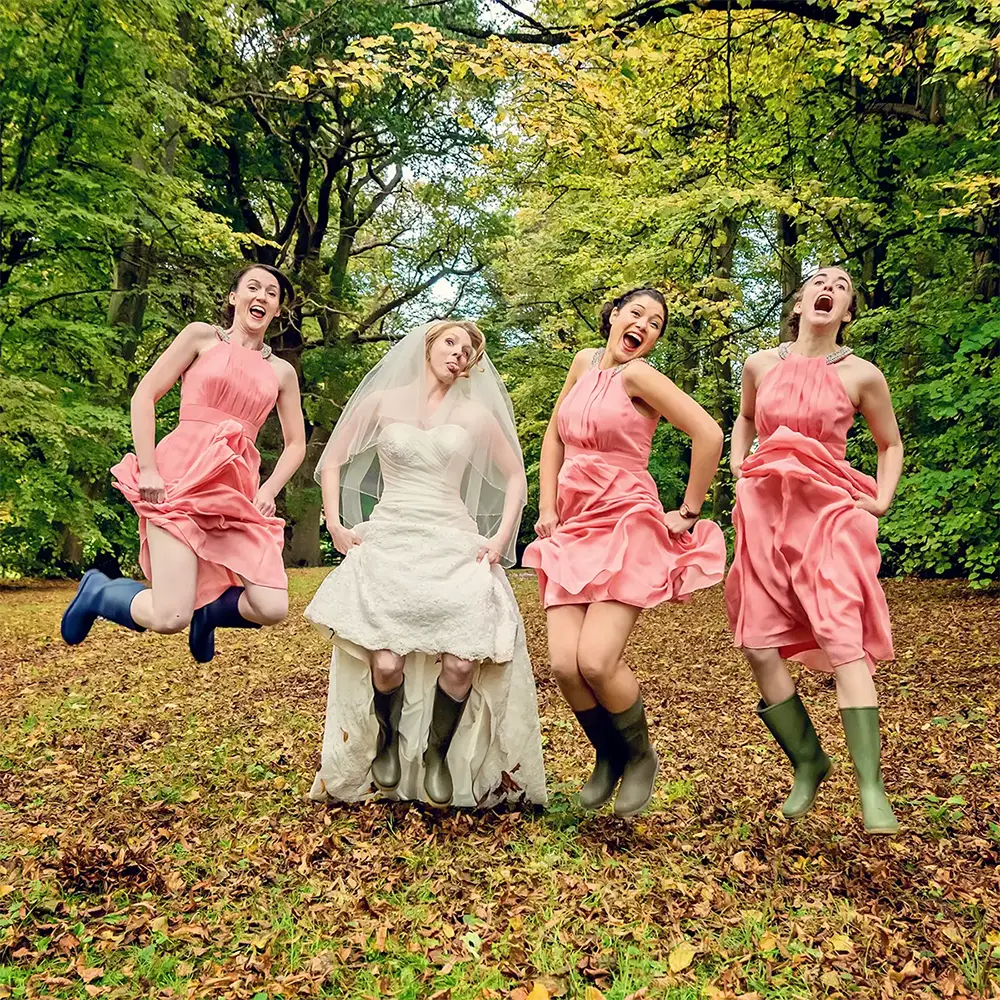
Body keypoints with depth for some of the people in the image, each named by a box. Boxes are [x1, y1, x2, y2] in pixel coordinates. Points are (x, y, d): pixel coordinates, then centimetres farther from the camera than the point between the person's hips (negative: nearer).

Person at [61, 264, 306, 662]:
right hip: (183, 476, -4)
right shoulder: (202, 336, 7)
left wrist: (269, 489, 5)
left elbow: (296, 443, 22)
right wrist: (147, 469, -9)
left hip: (239, 490, 4)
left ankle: (205, 608, 19)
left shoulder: (282, 372, 16)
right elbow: (143, 396, 2)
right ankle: (97, 591, 17)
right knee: (169, 620, -15)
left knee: (271, 609, -13)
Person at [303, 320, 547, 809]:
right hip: (387, 545, -1)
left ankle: (438, 758, 16)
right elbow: (331, 464, 14)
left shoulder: (475, 414, 10)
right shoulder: (381, 402, 9)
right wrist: (335, 525, 4)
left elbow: (515, 477, 17)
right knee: (385, 664, -15)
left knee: (461, 665, -15)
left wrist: (501, 537, 6)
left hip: (454, 549, 1)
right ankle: (387, 747, 21)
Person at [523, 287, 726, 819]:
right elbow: (554, 437, 20)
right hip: (573, 529, 5)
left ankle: (640, 756, 12)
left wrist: (689, 512, -8)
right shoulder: (585, 362, 13)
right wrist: (547, 508, 11)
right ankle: (607, 758, 20)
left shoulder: (637, 375, -7)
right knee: (564, 664, -8)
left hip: (627, 526, -5)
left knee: (596, 661, -18)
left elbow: (709, 435, -15)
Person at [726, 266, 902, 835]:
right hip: (763, 515, 3)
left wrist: (882, 501, 3)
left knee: (842, 640, -17)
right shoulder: (762, 365, 9)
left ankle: (872, 789, -14)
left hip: (828, 514, -3)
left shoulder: (861, 375, 2)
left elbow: (891, 445, 16)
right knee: (760, 648, -2)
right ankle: (808, 762, 17)